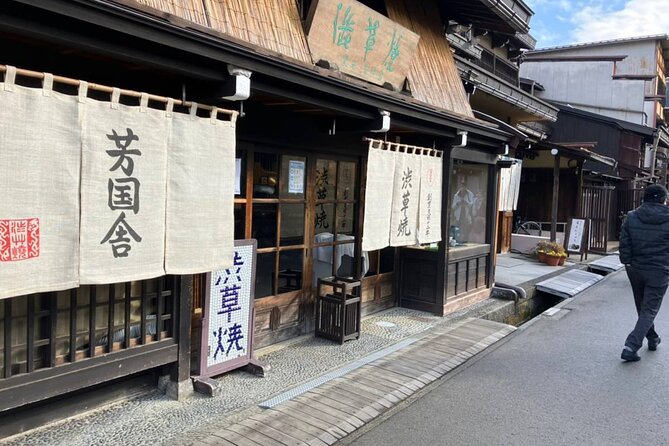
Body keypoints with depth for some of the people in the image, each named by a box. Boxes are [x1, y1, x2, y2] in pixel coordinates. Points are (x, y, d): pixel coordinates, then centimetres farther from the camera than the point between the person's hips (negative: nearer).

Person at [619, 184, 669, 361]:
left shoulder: (632, 217, -4)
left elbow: (624, 243, -4)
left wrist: (627, 262, 5)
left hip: (636, 269, 4)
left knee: (643, 308, 22)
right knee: (649, 310, 2)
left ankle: (653, 338, 40)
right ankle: (631, 346, -9)